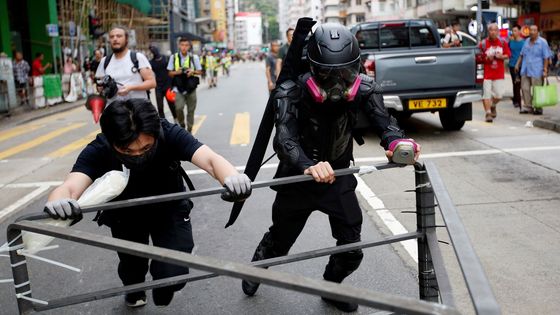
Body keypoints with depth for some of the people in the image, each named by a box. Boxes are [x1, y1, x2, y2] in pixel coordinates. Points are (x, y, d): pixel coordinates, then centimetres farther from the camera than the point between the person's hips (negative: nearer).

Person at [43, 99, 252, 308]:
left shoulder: (169, 135, -33)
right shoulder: (97, 151, -31)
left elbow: (211, 159, -47)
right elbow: (70, 187, -46)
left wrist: (232, 179, -70)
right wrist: (58, 203, -71)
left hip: (170, 209, -1)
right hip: (125, 216, 1)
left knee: (174, 274, -12)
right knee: (131, 269, 9)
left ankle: (162, 293, 26)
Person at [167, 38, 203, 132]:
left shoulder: (194, 57, 1)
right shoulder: (174, 57, 1)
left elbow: (200, 71, 7)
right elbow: (170, 73, 7)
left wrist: (193, 71, -14)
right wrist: (176, 72, -14)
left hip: (191, 88, 1)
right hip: (178, 88, -1)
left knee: (191, 110, 6)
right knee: (179, 108, -17)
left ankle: (189, 129, 20)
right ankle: (181, 125, 9)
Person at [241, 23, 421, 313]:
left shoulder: (362, 89, -19)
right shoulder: (291, 92, -29)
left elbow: (383, 121, -32)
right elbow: (286, 138, -42)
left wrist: (397, 141, -56)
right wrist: (308, 166, -63)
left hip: (339, 176, 2)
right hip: (298, 177, -2)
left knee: (351, 249, 2)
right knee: (279, 240, 17)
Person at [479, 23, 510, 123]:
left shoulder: (503, 42, 5)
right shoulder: (483, 43, -4)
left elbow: (508, 54, 12)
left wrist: (501, 56, -8)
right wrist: (487, 58, -20)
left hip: (499, 73, 3)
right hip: (486, 73, -3)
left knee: (499, 94, 5)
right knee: (486, 94, -7)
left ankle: (492, 106, 36)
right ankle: (488, 113, 0)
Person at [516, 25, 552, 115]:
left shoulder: (543, 42, -4)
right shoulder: (526, 41, 13)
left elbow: (546, 57, -7)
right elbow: (522, 54, 21)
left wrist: (545, 70, -13)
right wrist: (518, 64, 11)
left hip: (536, 71, -5)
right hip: (525, 70, 5)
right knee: (525, 88, 5)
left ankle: (538, 108, 8)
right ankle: (527, 107, 13)